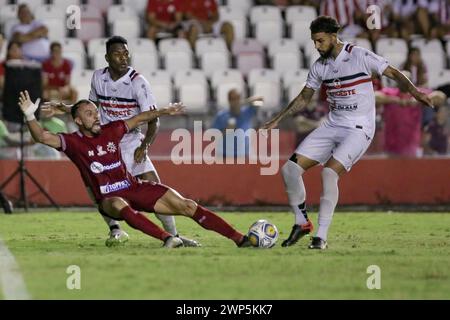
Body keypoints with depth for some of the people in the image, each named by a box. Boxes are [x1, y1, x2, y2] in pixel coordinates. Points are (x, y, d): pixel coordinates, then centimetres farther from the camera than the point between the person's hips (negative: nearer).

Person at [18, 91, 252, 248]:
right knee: (119, 206, -43)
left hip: (134, 187, 5)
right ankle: (167, 239, -55)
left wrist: (165, 111, 22)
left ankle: (240, 239, -7)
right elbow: (43, 137, -21)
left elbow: (140, 118, 23)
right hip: (109, 198, -4)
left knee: (187, 206, -7)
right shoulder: (73, 142, -6)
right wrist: (30, 115, -35)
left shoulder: (111, 131, 7)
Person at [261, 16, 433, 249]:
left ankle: (321, 236, -19)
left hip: (359, 129, -6)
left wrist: (413, 90, -24)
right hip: (332, 126, 6)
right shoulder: (319, 66, 6)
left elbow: (393, 73, -7)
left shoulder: (361, 57, -11)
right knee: (290, 169, -6)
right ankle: (302, 223, 12)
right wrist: (277, 120, 16)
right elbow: (304, 98, 19)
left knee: (329, 172, -27)